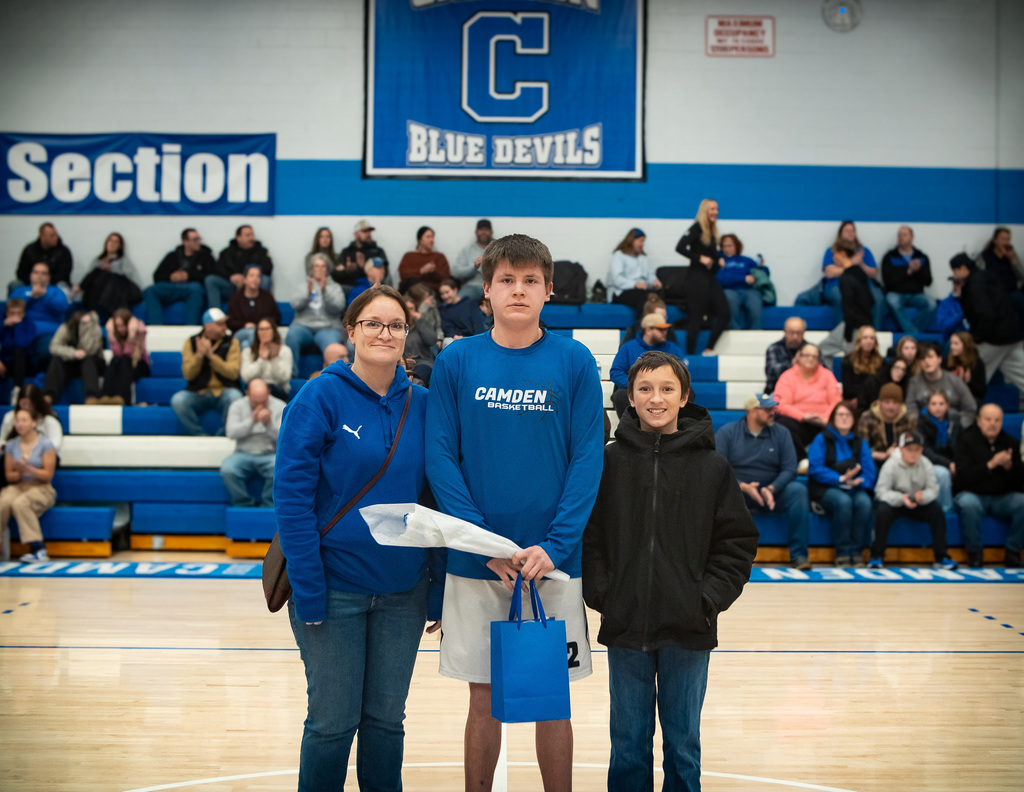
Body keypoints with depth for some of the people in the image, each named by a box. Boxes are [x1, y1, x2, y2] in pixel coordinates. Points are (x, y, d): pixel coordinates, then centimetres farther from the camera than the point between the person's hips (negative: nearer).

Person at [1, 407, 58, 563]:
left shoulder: (45, 445, -1)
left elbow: (48, 475, -4)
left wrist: (28, 469, -19)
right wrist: (19, 473, -11)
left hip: (40, 488, -3)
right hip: (17, 487, 3)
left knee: (20, 504, -36)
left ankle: (38, 549, -35)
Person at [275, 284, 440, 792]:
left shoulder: (422, 404, 4)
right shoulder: (320, 398, -8)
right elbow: (292, 496, -12)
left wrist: (439, 588, 3)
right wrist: (308, 590, -17)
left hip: (403, 591, 4)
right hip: (335, 589, -3)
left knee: (387, 718, 13)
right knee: (333, 721, 5)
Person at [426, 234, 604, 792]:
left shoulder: (574, 361, 0)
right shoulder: (456, 362, 1)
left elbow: (587, 460, -3)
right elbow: (441, 458, -3)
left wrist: (554, 546, -14)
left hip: (554, 560, 0)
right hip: (475, 562, 0)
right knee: (484, 699, 10)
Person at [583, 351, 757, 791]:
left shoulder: (712, 467, 0)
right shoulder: (610, 461, 0)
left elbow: (737, 541, 2)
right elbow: (587, 535, 2)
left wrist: (710, 597, -7)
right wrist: (600, 592, -7)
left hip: (689, 628, 0)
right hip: (624, 625, 0)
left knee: (683, 743, 11)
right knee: (628, 743, 11)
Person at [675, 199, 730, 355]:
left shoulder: (712, 232, 15)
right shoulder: (696, 228, -8)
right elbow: (680, 248, -18)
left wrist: (718, 261, 6)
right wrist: (700, 258, -18)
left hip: (710, 279, 8)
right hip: (696, 279, -8)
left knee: (724, 314, 2)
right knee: (696, 317, -6)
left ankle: (709, 349, 9)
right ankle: (689, 354, 0)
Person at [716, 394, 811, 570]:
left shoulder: (781, 433, 7)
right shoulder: (727, 433, 0)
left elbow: (789, 469, -1)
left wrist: (771, 489, -20)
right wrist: (744, 487, -25)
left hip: (772, 494, 2)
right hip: (738, 491, -2)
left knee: (798, 489, -26)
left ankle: (798, 555, -23)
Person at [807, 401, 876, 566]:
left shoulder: (861, 444, 16)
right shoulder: (821, 440, 7)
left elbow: (869, 472, 4)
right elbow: (815, 468, -6)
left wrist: (856, 481, -18)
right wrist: (840, 479, -17)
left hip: (855, 489, 3)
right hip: (827, 489, -2)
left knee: (864, 503, -32)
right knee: (843, 501, -36)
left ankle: (857, 551, -23)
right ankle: (842, 552, -26)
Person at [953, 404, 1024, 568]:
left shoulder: (1010, 443, 9)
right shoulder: (966, 441, -2)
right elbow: (962, 476, -16)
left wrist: (1009, 466, -15)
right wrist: (990, 464, -22)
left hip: (1002, 498, 4)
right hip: (972, 494, -4)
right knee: (968, 504, -37)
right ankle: (974, 552, -17)